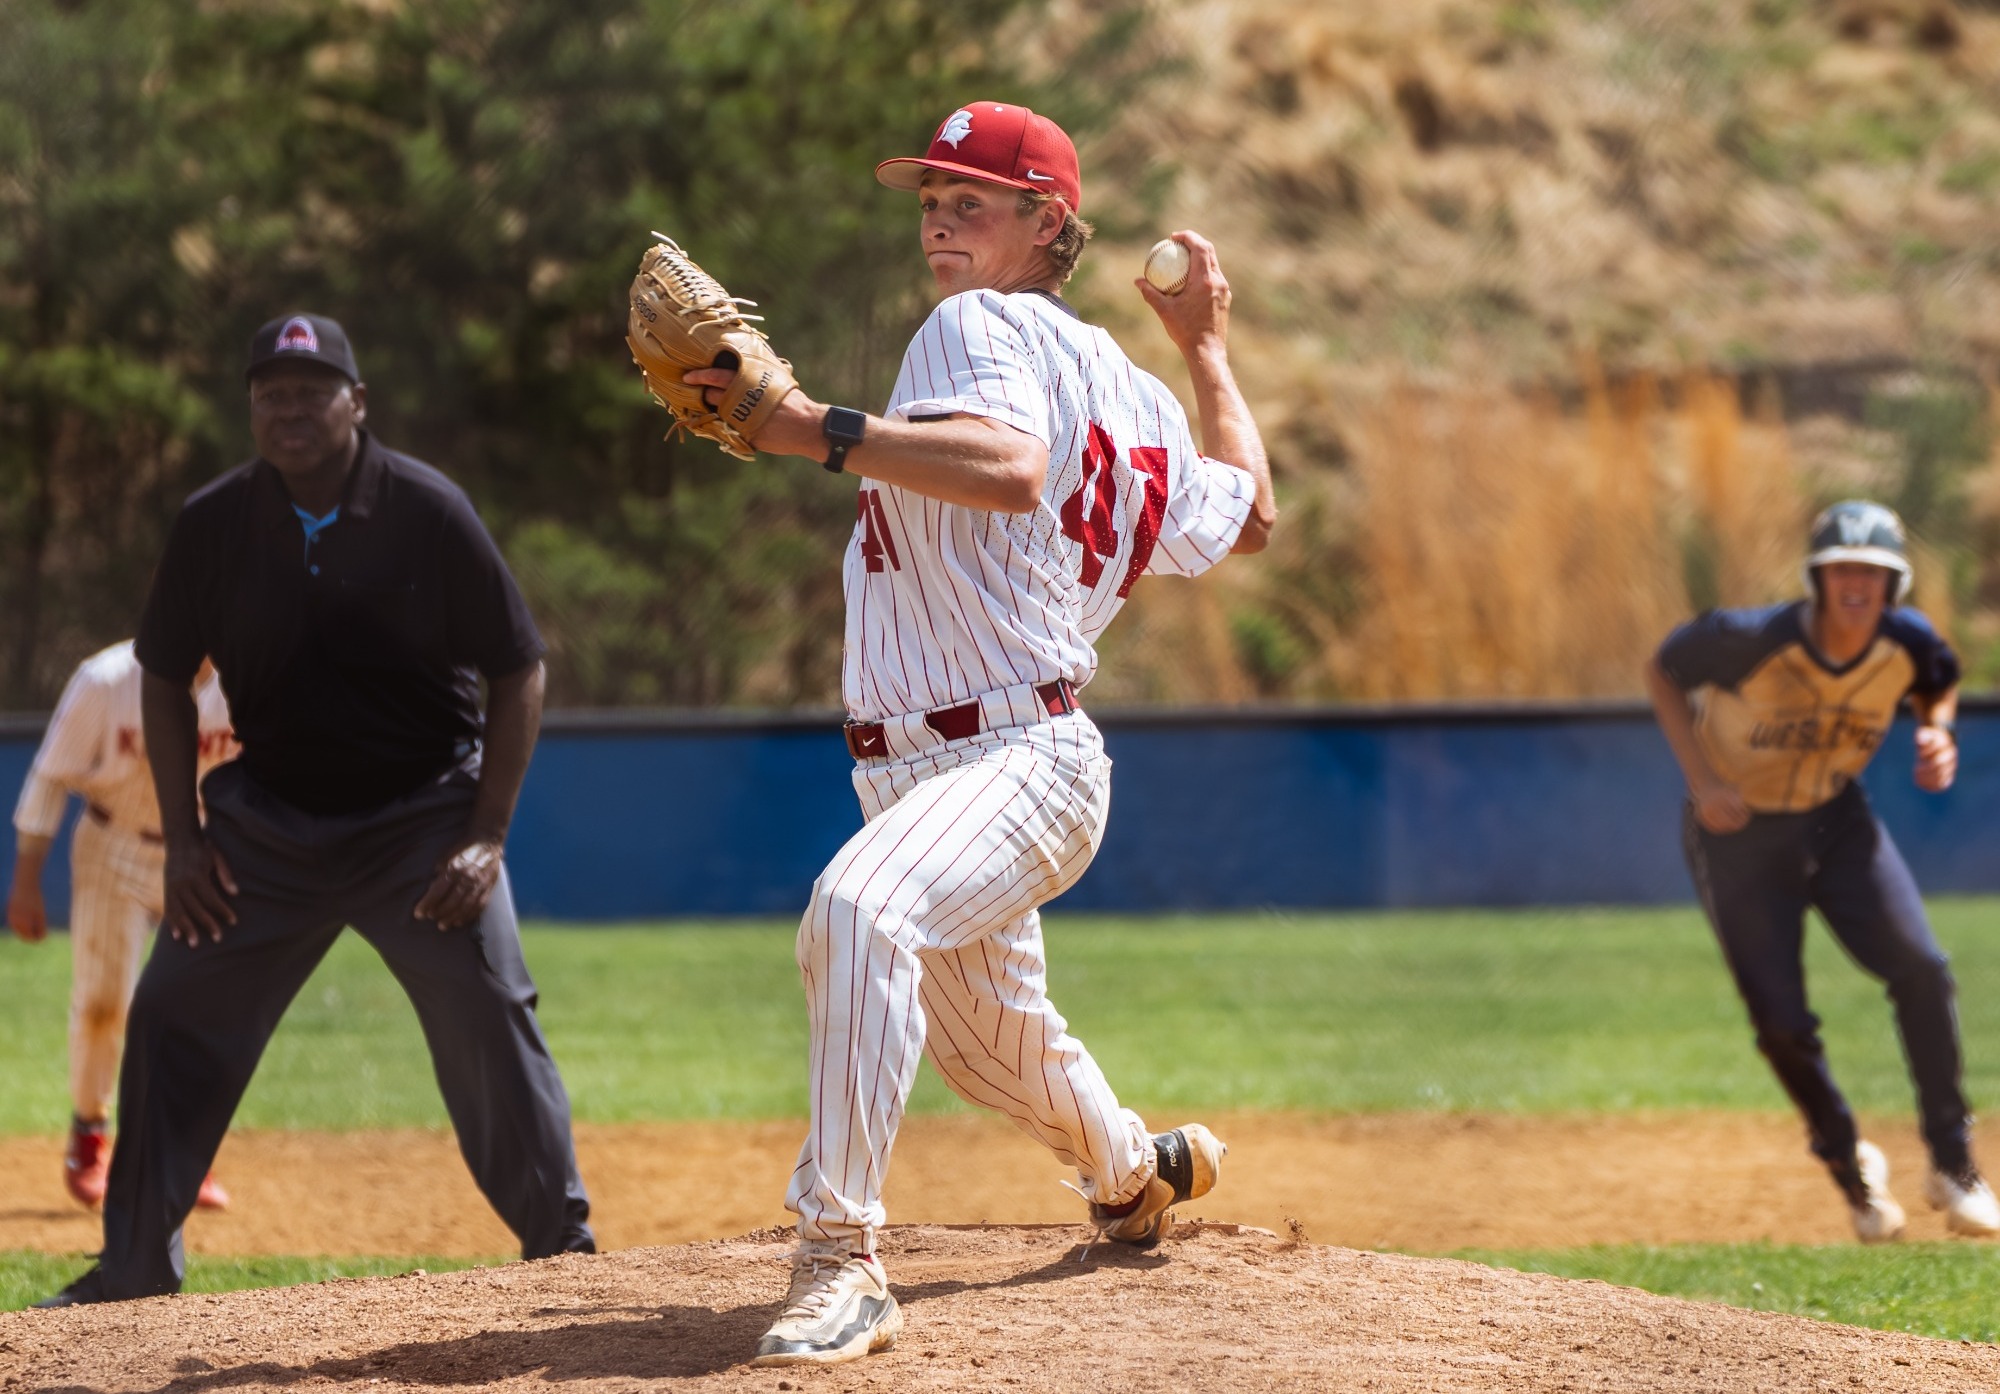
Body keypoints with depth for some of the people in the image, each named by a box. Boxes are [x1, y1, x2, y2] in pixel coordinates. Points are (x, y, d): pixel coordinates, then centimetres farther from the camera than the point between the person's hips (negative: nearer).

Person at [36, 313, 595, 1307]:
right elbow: (165, 676, 7)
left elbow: (517, 670, -6)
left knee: (490, 1020, -14)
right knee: (172, 1018, 0)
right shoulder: (213, 525, -6)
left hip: (422, 817, -3)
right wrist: (182, 840, -1)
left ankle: (563, 1246, -2)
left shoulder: (429, 514, -13)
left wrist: (487, 837, -12)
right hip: (267, 826, 3)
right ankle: (132, 1271, 10)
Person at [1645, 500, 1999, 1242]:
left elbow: (1939, 683, 9)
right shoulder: (1753, 640, -27)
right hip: (1738, 829, -3)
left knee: (1921, 970, -15)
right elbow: (1661, 672, -11)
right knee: (1781, 1021, -7)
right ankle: (1850, 1167, 19)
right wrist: (1702, 780, -20)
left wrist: (1938, 734, -14)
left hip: (1835, 819, 3)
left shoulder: (1909, 644, -16)